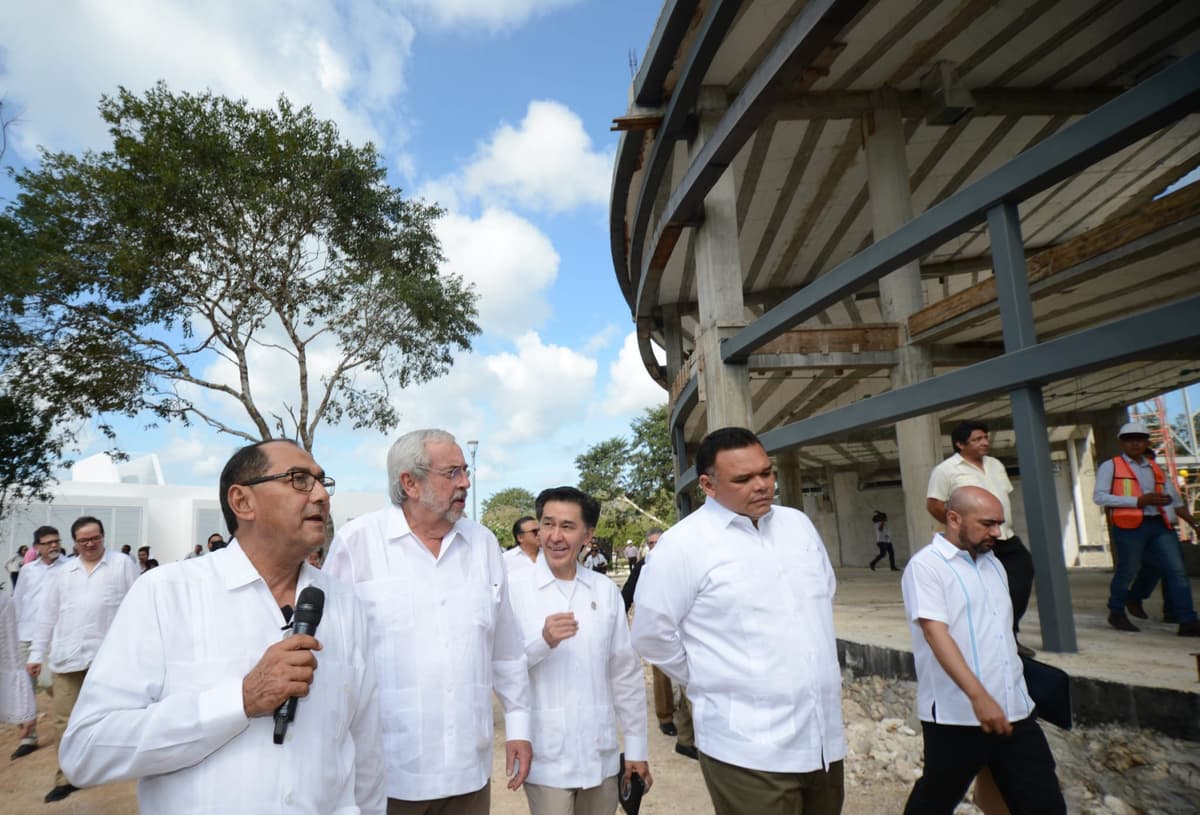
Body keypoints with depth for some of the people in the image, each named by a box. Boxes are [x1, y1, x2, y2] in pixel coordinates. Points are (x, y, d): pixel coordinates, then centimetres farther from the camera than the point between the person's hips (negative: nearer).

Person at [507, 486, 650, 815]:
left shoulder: (606, 590, 2)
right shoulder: (514, 587, -9)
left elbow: (626, 674, 7)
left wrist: (636, 747, 9)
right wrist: (543, 640, -24)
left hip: (601, 757, 4)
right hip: (546, 759, -3)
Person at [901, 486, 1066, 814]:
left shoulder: (993, 563, 14)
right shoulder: (925, 566, -10)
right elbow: (935, 632, -21)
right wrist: (979, 696, -28)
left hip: (1015, 709, 7)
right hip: (956, 715, -6)